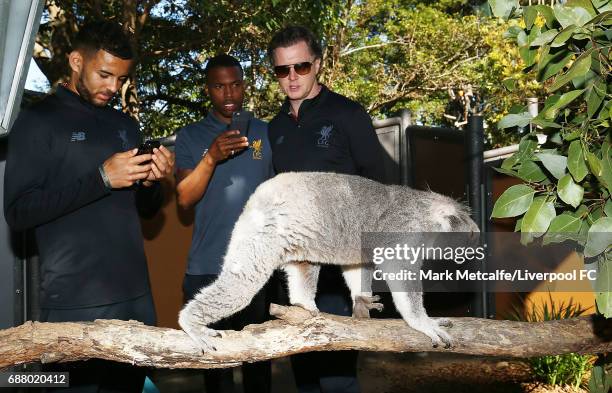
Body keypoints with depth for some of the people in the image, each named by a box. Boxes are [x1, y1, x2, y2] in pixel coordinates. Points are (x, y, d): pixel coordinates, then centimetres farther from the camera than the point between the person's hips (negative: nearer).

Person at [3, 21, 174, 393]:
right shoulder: (39, 121, -3)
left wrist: (152, 182, -4)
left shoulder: (125, 125, 14)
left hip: (135, 293, 6)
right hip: (76, 303, -5)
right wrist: (101, 178, -19)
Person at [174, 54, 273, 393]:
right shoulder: (190, 137, 3)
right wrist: (211, 157, -22)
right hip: (208, 269, -1)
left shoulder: (266, 133, 8)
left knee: (258, 357, 9)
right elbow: (185, 198, -6)